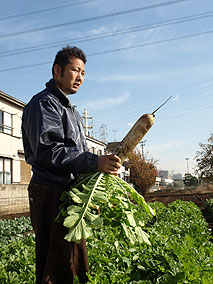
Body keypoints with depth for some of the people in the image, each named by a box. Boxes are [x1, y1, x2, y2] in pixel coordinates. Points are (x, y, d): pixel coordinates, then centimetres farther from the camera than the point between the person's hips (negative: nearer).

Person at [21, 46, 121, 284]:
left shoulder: (71, 111, 25)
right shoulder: (44, 103, -6)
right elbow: (47, 152, -20)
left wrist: (104, 166, 13)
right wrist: (95, 162, -23)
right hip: (51, 195, -10)